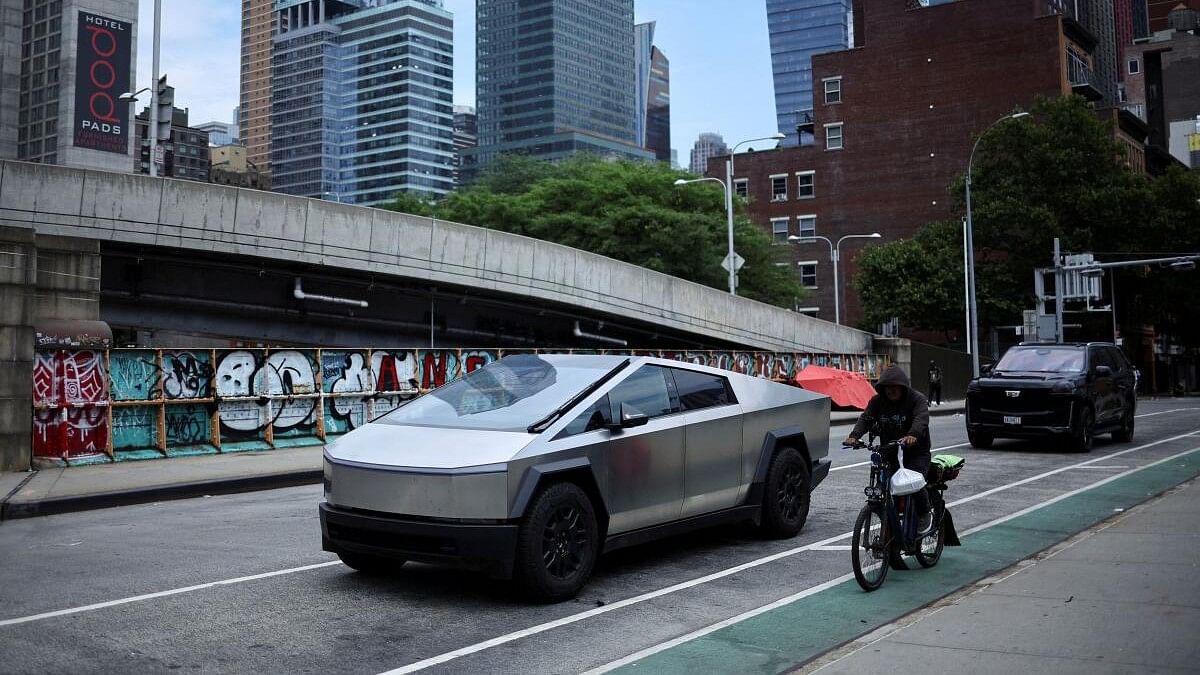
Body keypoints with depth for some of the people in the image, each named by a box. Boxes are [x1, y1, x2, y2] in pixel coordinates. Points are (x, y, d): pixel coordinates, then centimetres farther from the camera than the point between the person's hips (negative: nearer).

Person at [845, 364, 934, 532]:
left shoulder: (917, 399, -8)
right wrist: (854, 435, -31)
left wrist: (913, 435, -49)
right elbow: (866, 418, -10)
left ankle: (925, 515, 6)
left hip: (916, 450, -4)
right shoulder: (877, 401, 4)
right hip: (889, 448, 4)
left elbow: (921, 419, -26)